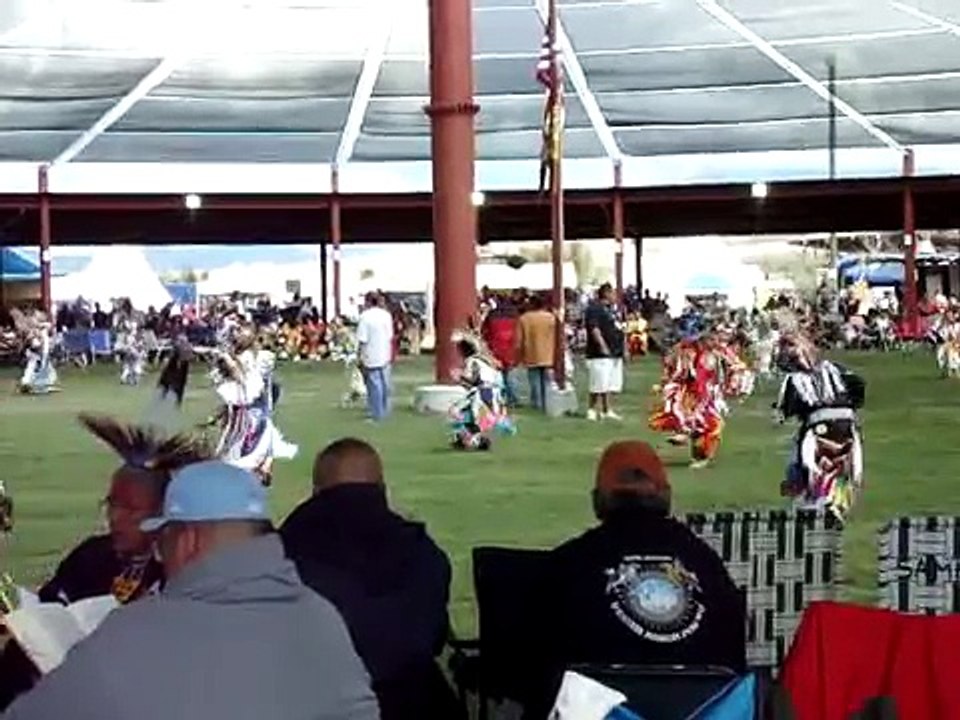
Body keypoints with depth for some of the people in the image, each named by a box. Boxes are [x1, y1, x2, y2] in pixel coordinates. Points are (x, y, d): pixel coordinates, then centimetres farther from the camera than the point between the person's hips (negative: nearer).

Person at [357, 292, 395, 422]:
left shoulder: (365, 316, -12)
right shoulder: (387, 315, 4)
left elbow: (362, 340, -14)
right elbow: (391, 337, 10)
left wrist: (361, 358, -7)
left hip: (371, 358, -5)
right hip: (385, 357, 5)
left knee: (374, 386, -1)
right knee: (385, 384, 13)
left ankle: (376, 414, 2)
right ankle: (385, 412, 22)